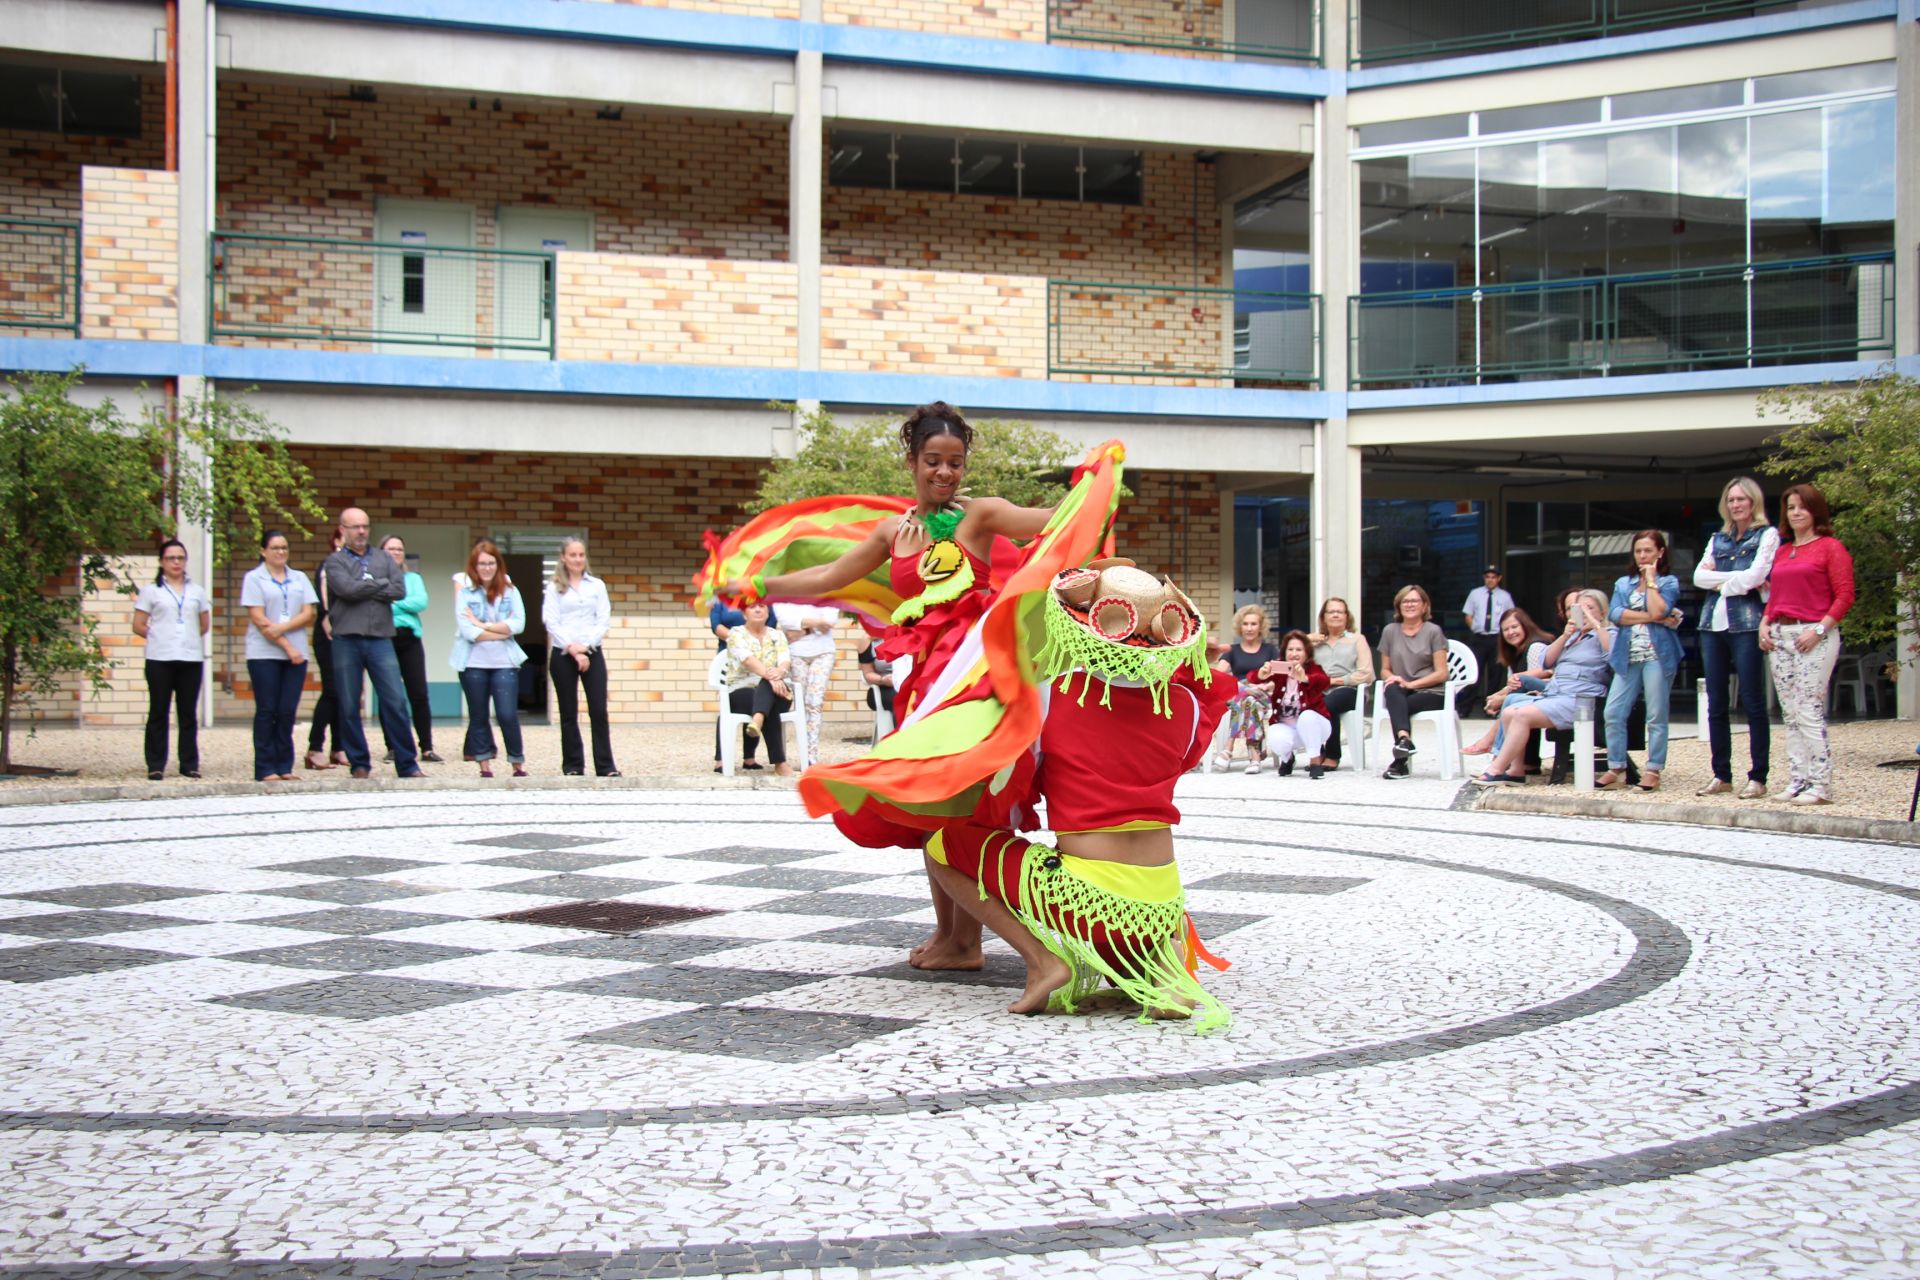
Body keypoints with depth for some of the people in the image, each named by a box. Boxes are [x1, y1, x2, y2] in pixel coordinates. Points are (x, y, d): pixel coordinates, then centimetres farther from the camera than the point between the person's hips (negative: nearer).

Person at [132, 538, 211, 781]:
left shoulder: (196, 591, 14)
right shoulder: (151, 590, 6)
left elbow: (205, 625, 21)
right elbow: (138, 626, 5)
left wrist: (189, 638, 10)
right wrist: (158, 637, 3)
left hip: (191, 659, 2)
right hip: (159, 660, -2)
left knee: (188, 713, 3)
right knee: (158, 713, 0)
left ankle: (190, 764, 8)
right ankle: (156, 766, 3)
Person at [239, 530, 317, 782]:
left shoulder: (299, 578, 15)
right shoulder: (254, 578, 3)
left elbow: (308, 614, 6)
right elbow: (258, 619, -5)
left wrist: (283, 627, -12)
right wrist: (287, 647, -11)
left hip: (296, 654, 3)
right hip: (264, 654, -3)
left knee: (288, 711, 1)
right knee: (267, 711, -3)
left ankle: (284, 767, 6)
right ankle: (265, 769, 0)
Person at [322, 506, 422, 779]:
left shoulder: (384, 560, 16)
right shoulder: (335, 562, 6)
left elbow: (399, 590, 1)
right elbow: (347, 589, -12)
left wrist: (365, 589, -5)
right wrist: (381, 584, -1)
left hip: (381, 639, 2)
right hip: (346, 641, -2)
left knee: (396, 702, -5)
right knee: (349, 706, 2)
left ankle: (407, 764, 0)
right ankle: (359, 764, 12)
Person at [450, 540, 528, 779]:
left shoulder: (510, 591, 7)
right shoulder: (464, 593, 1)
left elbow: (518, 624, -6)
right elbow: (467, 631, -10)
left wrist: (483, 625, -11)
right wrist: (501, 632, -9)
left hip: (504, 663, 0)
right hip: (473, 663, 0)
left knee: (508, 715, -7)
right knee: (478, 716, 7)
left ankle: (518, 765, 5)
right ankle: (484, 766, 14)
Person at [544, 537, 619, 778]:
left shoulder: (597, 586, 9)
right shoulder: (554, 588, 5)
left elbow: (604, 620, 2)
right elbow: (551, 622, -3)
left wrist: (585, 646, -9)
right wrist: (572, 648, -13)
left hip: (592, 654, 1)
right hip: (563, 655, -1)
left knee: (599, 711, -4)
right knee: (568, 713, 4)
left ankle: (605, 766, -1)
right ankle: (573, 766, 9)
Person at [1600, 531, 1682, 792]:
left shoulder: (1669, 582, 6)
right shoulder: (1623, 584, 17)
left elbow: (1658, 611, -12)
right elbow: (1614, 615, 0)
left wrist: (1651, 580, -2)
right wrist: (1649, 618, -8)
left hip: (1658, 655, -4)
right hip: (1628, 656, 4)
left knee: (1656, 716, -3)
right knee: (1613, 713, -4)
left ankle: (1653, 771, 3)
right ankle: (1616, 768, 4)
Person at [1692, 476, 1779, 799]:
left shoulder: (1767, 535, 3)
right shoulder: (1717, 539, 19)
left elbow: (1753, 576, -11)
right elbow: (1699, 576, 6)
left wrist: (1719, 580, 1)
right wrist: (1735, 579, -5)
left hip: (1747, 624, -6)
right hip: (1713, 624, 6)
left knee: (1752, 702, -5)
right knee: (1715, 704, 6)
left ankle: (1758, 778, -2)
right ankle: (1721, 774, 13)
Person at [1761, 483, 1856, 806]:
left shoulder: (1831, 547, -2)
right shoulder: (1782, 552, 18)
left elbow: (1845, 595, -8)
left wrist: (1819, 629, -16)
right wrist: (1765, 623, 7)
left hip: (1814, 636, -7)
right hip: (1780, 635, 7)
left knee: (1809, 711, -12)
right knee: (1790, 714, 6)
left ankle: (1821, 784, -9)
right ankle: (1798, 781, 10)